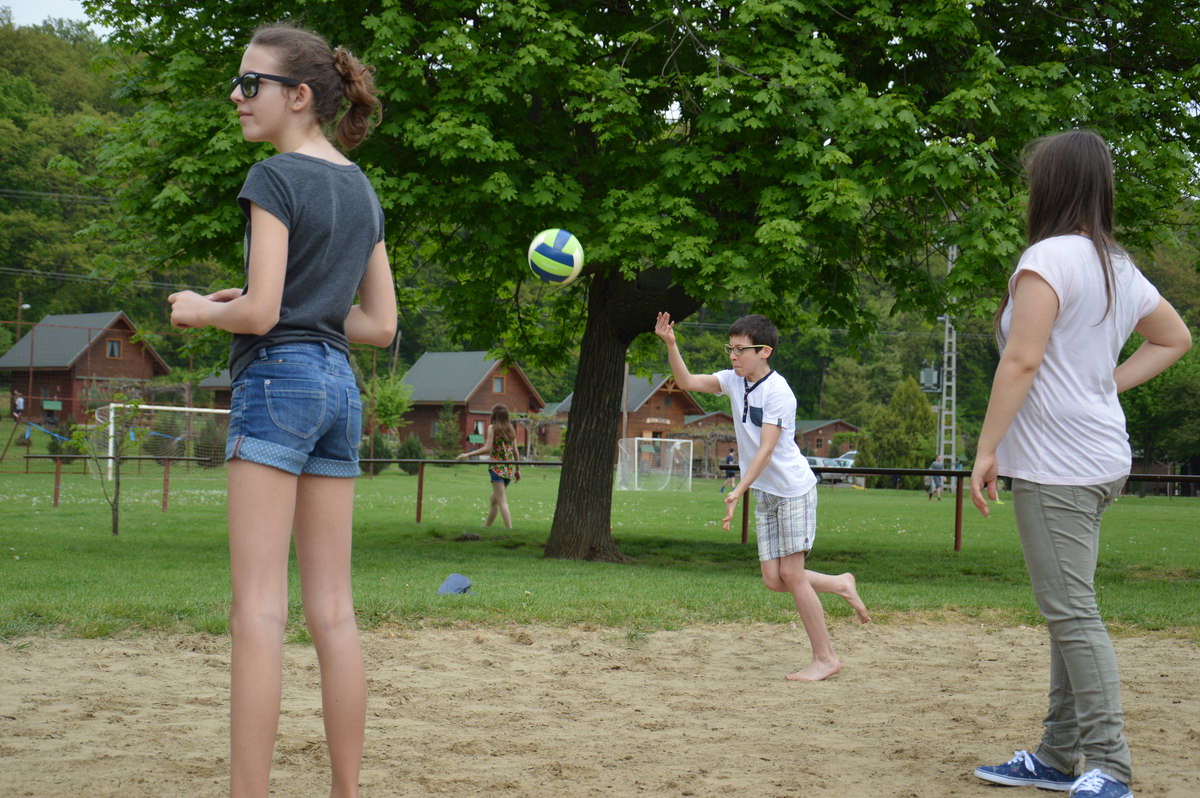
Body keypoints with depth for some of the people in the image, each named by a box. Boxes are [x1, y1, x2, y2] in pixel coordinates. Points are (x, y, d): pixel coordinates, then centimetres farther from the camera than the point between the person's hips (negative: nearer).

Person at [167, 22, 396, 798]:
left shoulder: (276, 178, -8)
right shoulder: (362, 190, 15)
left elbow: (260, 313, -15)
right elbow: (381, 326, 16)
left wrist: (199, 310, 3)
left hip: (277, 378, -8)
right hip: (340, 386, 8)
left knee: (258, 610, -8)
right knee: (332, 610, 8)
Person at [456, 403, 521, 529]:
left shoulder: (492, 428, -5)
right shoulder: (511, 429, 10)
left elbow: (488, 448, -13)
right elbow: (515, 451, 10)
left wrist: (468, 454, -10)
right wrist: (517, 470, 18)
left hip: (497, 467, -6)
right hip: (509, 469, 6)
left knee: (502, 501, -8)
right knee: (494, 499, 19)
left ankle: (509, 529, -17)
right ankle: (486, 526, 27)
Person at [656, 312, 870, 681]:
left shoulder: (778, 392, -18)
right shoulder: (734, 381, 5)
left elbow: (766, 450, -23)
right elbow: (686, 381, 3)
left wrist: (738, 492, -29)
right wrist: (670, 345, -11)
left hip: (794, 489, -8)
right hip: (765, 495, 8)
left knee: (791, 574, -9)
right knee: (773, 579, 2)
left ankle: (825, 658, -1)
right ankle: (840, 585, 26)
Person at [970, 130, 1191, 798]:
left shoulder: (1050, 256, -13)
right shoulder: (1119, 267, 14)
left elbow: (1021, 360, -19)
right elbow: (1174, 338, 27)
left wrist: (986, 449, -14)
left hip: (1056, 464, -9)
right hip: (1101, 459, 9)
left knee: (1072, 612, -8)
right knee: (1071, 610, 13)